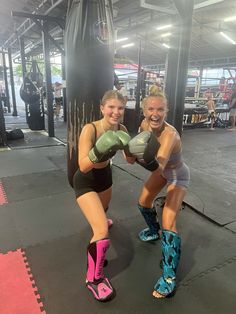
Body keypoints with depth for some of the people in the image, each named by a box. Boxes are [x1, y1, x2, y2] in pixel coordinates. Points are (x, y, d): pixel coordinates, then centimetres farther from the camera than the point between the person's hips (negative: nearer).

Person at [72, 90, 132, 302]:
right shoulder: (90, 129, -31)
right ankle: (94, 278, 10)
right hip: (85, 182, -6)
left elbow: (130, 159, -10)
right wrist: (100, 150, -50)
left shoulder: (121, 129, -13)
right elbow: (83, 166, -36)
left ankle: (97, 219, 75)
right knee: (102, 231, -16)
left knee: (104, 209, 35)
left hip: (105, 176, 7)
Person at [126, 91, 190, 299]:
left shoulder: (170, 134, -39)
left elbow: (159, 167, -55)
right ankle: (154, 231, 51)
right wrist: (135, 154, -27)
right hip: (163, 171, 7)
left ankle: (169, 278, 0)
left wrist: (148, 160, -76)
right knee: (144, 203, 20)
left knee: (168, 223, -15)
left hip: (178, 175, -7)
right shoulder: (144, 124, -18)